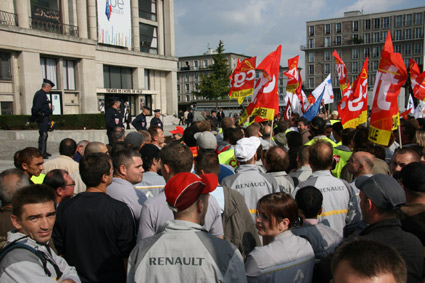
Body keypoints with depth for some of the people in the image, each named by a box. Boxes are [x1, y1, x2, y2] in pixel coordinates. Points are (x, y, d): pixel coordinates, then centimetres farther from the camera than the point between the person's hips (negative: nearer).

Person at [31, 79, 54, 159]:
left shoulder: (43, 94, 17)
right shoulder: (41, 95, -16)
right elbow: (37, 107, -24)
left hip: (45, 117, 11)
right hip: (42, 118, -11)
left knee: (44, 135, 17)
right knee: (43, 135, -10)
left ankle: (44, 152, 27)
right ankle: (41, 153, -7)